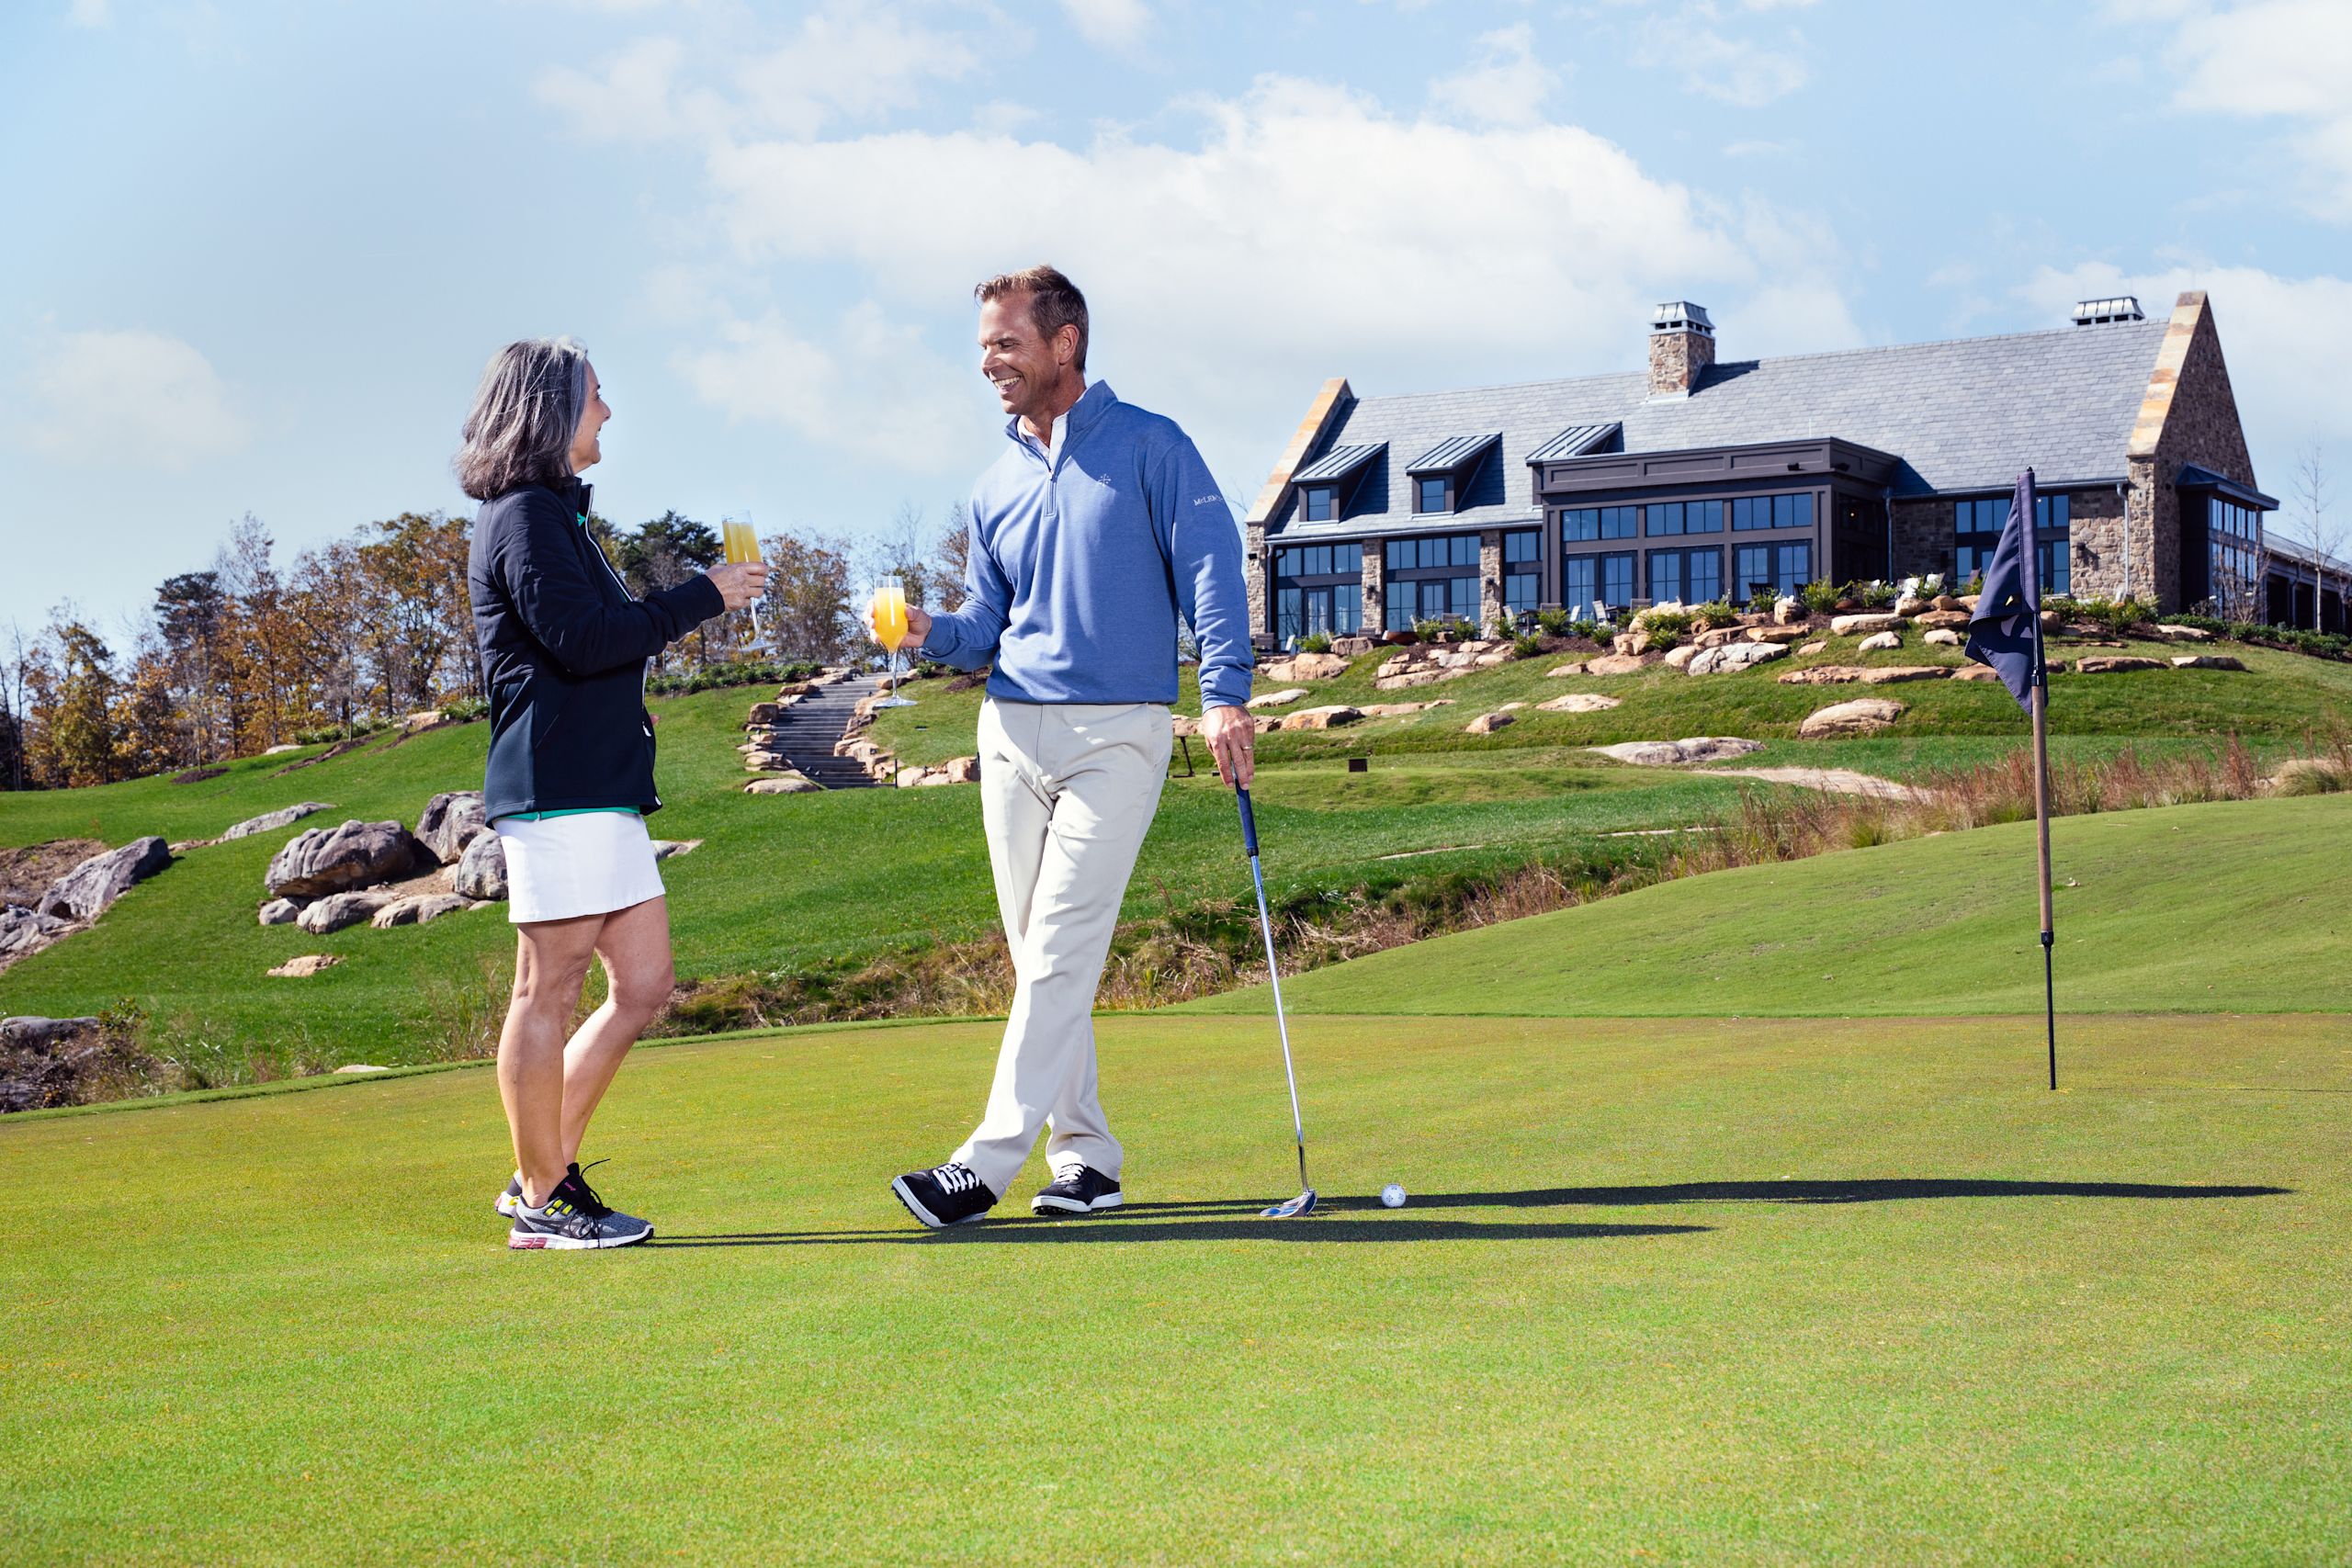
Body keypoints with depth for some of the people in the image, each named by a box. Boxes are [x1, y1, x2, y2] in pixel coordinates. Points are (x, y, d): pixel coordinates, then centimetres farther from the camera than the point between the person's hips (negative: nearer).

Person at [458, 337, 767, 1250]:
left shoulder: (555, 514, 23)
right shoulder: (524, 516, -9)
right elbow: (582, 638, -18)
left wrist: (695, 603, 15)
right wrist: (703, 597, -12)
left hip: (603, 795, 10)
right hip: (555, 790, -10)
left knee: (644, 984, 10)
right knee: (548, 993, -3)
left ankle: (546, 1171, 17)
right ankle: (542, 1203, 4)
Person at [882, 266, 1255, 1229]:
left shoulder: (1149, 448, 1)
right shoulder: (997, 486, 16)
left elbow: (1211, 565, -6)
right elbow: (987, 625, 17)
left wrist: (1225, 694, -17)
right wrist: (933, 633, -5)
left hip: (1117, 733, -6)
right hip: (1013, 731, 6)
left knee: (1060, 954, -11)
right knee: (1039, 959, 5)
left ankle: (986, 1165, -13)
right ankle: (1085, 1158, 14)